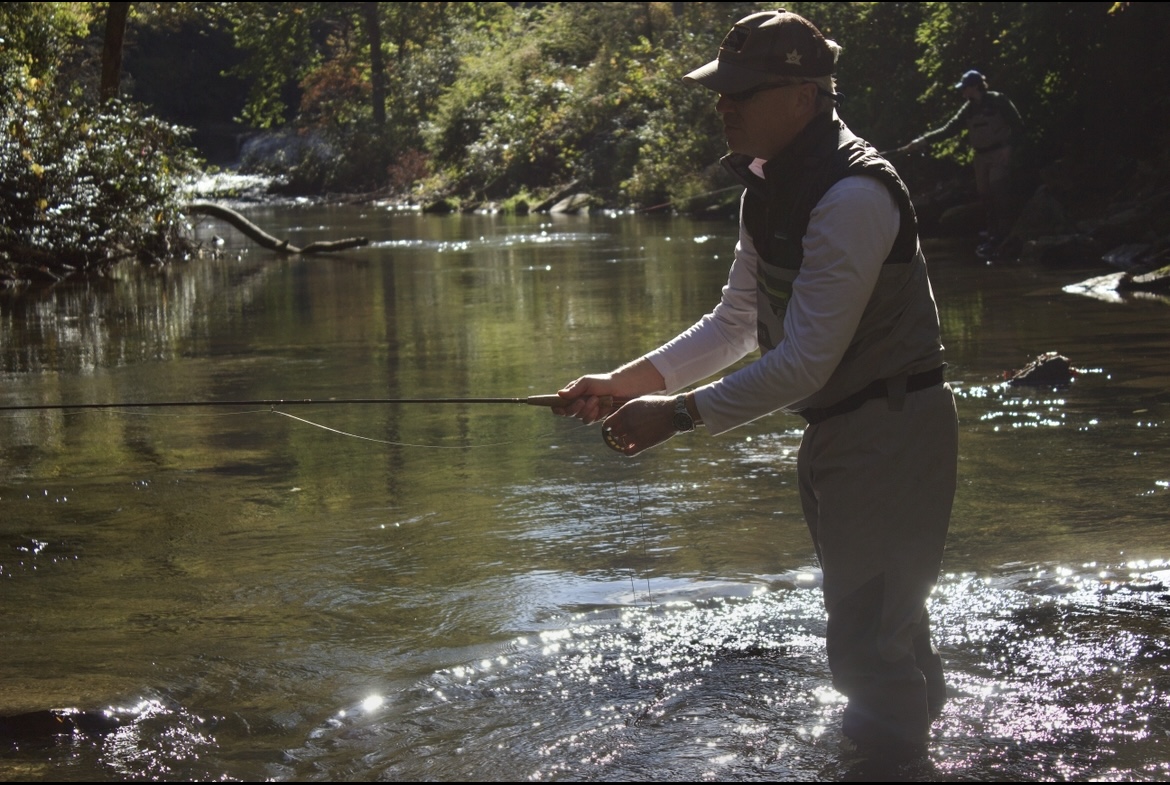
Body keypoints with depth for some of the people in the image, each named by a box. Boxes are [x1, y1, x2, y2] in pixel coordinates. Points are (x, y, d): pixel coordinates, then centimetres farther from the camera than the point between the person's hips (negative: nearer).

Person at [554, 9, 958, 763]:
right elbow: (737, 324, 10)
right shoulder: (768, 186, 6)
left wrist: (679, 415, -25)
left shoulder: (851, 197, -26)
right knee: (880, 612, 25)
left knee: (866, 637, -8)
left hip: (891, 429, -10)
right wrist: (626, 382, -1)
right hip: (837, 427, 10)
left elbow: (804, 362, -27)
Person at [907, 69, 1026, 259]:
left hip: (1001, 154, -7)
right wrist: (924, 140, -3)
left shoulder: (998, 101, -11)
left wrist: (1010, 147, -18)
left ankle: (1005, 234, -7)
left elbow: (1018, 125, -9)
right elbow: (949, 129, 5)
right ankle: (993, 236, 12)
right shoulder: (969, 109, 8)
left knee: (999, 190, -15)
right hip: (981, 156, 7)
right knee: (984, 194, 5)